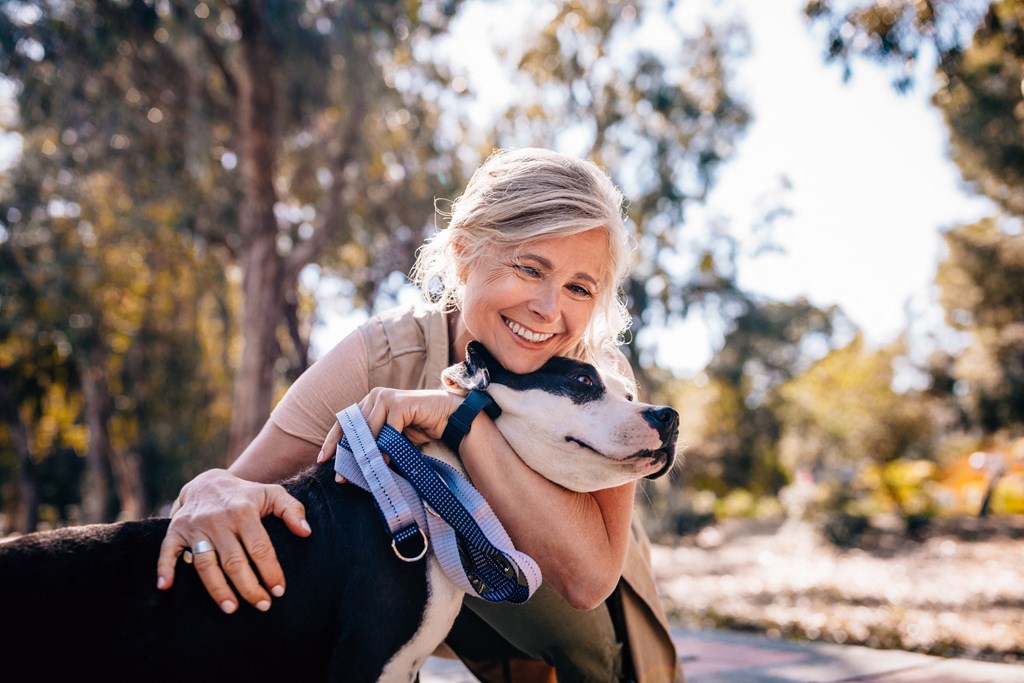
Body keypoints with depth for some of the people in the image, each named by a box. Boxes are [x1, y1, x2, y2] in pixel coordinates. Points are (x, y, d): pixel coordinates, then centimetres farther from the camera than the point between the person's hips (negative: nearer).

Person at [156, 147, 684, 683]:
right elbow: (243, 483, -25)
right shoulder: (383, 357, -24)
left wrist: (464, 416, -44)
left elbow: (589, 578, -39)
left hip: (586, 631, 0)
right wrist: (211, 490, -49)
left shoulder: (596, 375, -25)